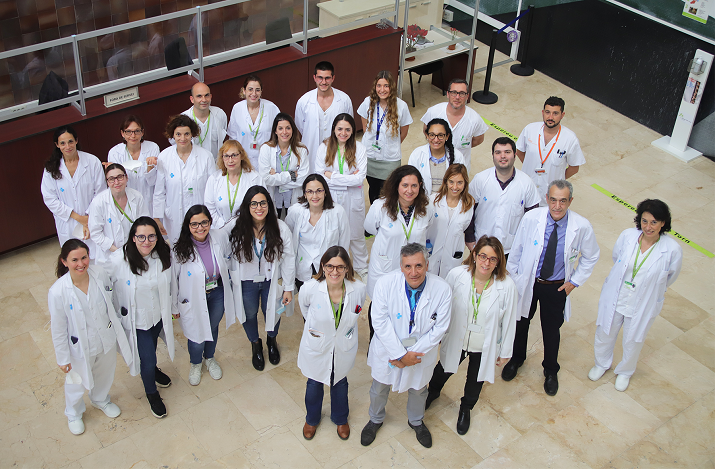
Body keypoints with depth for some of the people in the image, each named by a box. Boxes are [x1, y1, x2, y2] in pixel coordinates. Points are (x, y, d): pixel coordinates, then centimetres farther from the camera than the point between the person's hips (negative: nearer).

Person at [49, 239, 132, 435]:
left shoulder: (99, 274, -19)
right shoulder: (58, 292, -30)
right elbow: (58, 329, -18)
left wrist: (117, 332, 11)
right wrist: (63, 358, -8)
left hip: (106, 340, 4)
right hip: (80, 347, -3)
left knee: (104, 375, 30)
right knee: (76, 383, 22)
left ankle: (101, 400, 63)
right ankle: (73, 414, 55)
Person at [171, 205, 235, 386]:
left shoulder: (220, 237, -17)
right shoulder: (180, 248, -24)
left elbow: (228, 257, 7)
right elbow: (173, 278, -12)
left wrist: (225, 278, 11)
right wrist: (174, 306, -3)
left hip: (217, 294, 3)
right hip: (192, 298, -3)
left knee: (213, 328, 24)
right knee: (197, 337, 7)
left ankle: (210, 358, 55)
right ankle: (195, 364, 43)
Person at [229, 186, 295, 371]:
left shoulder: (281, 228, -19)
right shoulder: (237, 228, -18)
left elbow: (289, 259, -11)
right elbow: (232, 257, -4)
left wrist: (288, 288, -7)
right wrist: (233, 282, 2)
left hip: (272, 280, 0)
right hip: (246, 281, 0)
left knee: (272, 312, 20)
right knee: (249, 314, 21)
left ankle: (272, 341, 55)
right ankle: (255, 345, 52)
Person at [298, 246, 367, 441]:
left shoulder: (359, 289, -26)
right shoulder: (310, 288, -29)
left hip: (343, 350, 1)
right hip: (316, 349, -1)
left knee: (340, 383, 28)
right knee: (314, 384, 25)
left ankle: (340, 419, 58)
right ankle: (312, 419, 56)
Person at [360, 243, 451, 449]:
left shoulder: (442, 289, -25)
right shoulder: (386, 283, -27)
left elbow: (439, 328, -17)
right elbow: (380, 322, -21)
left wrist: (413, 353, -19)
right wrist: (400, 354, -23)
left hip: (421, 352, 1)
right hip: (388, 350, 0)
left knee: (418, 390, 27)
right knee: (379, 388, 23)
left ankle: (416, 421, 59)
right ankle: (375, 420, 56)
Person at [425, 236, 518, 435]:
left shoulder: (507, 286, -25)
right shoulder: (457, 275, -23)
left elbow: (509, 321, -11)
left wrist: (505, 352, -1)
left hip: (484, 346, 0)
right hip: (456, 339, 1)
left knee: (476, 381, 25)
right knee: (444, 370, 28)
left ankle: (465, 409, 58)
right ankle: (433, 392, 64)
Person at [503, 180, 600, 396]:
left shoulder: (582, 226, -20)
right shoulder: (531, 218, -21)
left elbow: (591, 257, -1)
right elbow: (516, 250, -5)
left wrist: (574, 281, -4)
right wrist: (511, 277, 1)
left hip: (557, 287, 0)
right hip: (526, 282, 0)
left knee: (552, 330, 18)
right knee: (521, 322, 21)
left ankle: (551, 370, 45)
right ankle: (516, 359, 50)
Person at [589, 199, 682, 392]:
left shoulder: (672, 249, -24)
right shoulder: (627, 236, -19)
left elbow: (670, 277, -3)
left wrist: (651, 289, 9)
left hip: (642, 305, -1)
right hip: (614, 298, 2)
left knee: (633, 341, 21)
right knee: (605, 333, 22)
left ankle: (625, 372, 52)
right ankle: (602, 364, 53)